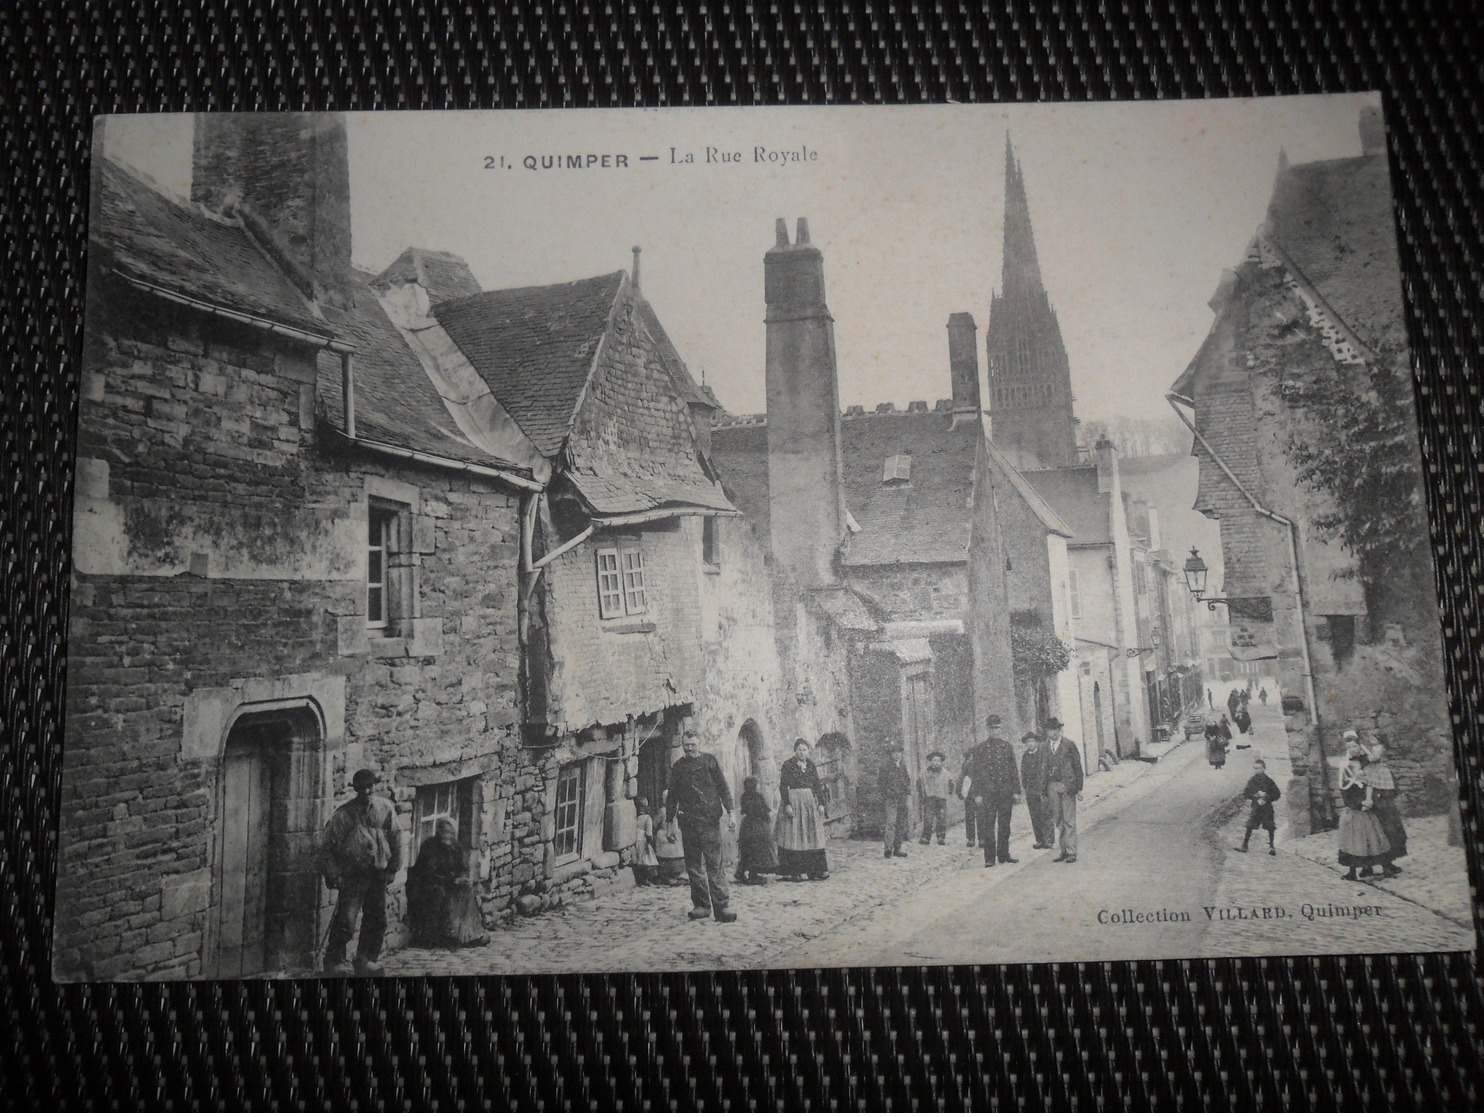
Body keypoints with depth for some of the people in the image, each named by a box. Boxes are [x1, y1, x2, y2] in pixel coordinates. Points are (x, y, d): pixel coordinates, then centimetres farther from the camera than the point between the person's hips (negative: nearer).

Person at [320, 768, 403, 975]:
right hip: (352, 874, -4)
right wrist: (333, 874, -6)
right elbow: (326, 845, -1)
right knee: (346, 918, -11)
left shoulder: (385, 809, 3)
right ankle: (334, 959, 6)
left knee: (377, 919, 7)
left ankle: (366, 960, 20)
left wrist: (392, 869, 11)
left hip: (378, 874, 4)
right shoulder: (344, 814, -6)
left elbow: (396, 838, 12)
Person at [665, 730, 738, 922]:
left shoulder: (709, 760, 3)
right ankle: (701, 904, 14)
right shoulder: (678, 766, 12)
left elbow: (723, 787, 2)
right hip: (688, 822, 3)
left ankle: (721, 906, -6)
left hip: (709, 820, -3)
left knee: (714, 863, -7)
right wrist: (670, 819, 18)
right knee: (693, 865, 5)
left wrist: (730, 813, -5)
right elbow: (673, 795, 19)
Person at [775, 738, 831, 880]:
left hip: (811, 802, 5)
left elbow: (817, 784, 12)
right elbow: (783, 786, -7)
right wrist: (787, 804, -16)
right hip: (794, 802, -5)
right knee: (794, 837, -3)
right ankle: (794, 872, -2)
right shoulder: (788, 764, -4)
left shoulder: (810, 764, 10)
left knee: (813, 837, 4)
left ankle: (815, 871, 8)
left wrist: (821, 803, 4)